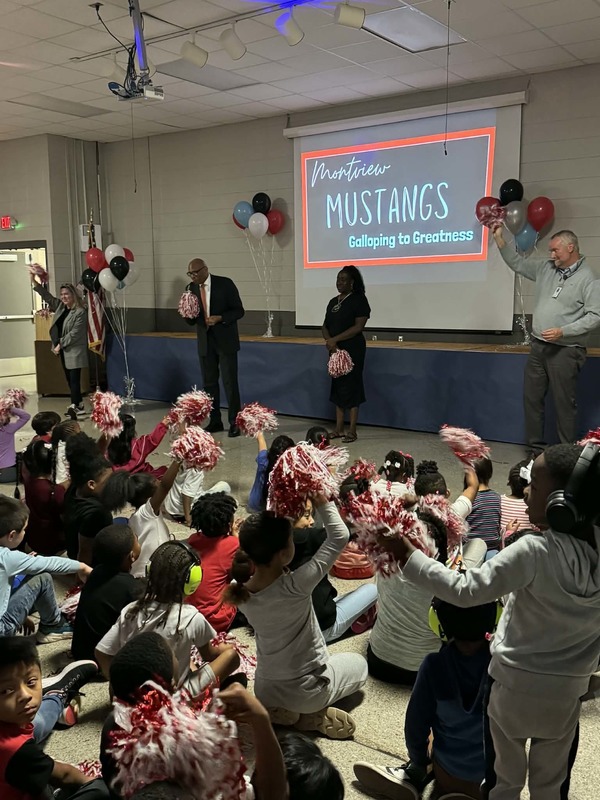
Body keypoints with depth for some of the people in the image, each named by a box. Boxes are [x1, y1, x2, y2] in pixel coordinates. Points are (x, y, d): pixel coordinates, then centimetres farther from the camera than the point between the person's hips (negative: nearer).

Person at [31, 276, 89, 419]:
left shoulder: (80, 312, -15)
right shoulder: (60, 306, 9)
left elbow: (74, 333, -17)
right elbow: (47, 296, 17)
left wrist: (60, 344, -14)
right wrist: (35, 283, 7)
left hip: (74, 351, -8)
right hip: (64, 350, 8)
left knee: (74, 379, -10)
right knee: (69, 379, 12)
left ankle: (75, 406, -13)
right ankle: (78, 405, 20)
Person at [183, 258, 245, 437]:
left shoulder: (225, 284, -8)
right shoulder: (191, 288, 4)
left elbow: (239, 311, -7)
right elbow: (191, 321, 7)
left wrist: (220, 318, -23)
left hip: (225, 341, -4)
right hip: (205, 342, 5)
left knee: (230, 382, -4)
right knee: (209, 383, 8)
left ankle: (234, 423, 4)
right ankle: (215, 421, 18)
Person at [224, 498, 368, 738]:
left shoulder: (240, 589, -18)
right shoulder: (294, 587, -33)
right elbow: (339, 536, -23)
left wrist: (274, 519, -6)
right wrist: (322, 502, -12)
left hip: (265, 691, 5)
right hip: (307, 691, -5)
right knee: (358, 663, 26)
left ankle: (279, 709, 13)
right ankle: (312, 714, 6)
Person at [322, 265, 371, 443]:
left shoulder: (359, 300, -6)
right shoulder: (333, 302, 16)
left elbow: (358, 327, -15)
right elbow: (325, 326, 14)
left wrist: (335, 339, -17)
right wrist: (329, 341, -7)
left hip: (353, 351, -7)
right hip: (335, 350, 7)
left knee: (351, 388, -6)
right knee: (338, 388, 7)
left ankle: (352, 431, -2)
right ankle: (339, 429, 12)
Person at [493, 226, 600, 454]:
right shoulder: (545, 268, 10)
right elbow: (517, 263, 19)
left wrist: (563, 331, -21)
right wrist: (499, 239, 9)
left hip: (565, 351, -6)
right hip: (538, 347, 6)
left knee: (564, 404, -2)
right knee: (531, 398, 10)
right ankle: (536, 449, 21)